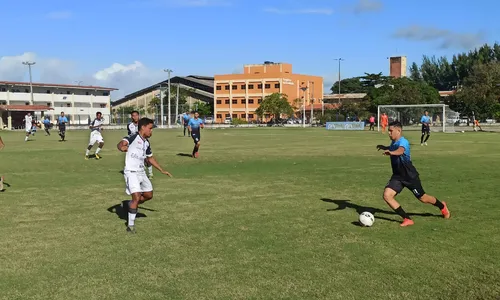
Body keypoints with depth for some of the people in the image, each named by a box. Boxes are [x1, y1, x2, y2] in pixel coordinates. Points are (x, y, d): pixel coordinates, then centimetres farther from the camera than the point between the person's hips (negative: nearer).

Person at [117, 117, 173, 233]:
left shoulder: (146, 143, 11)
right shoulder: (133, 137, -12)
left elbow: (150, 158, 25)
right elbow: (121, 144, -29)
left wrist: (162, 170, 26)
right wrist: (122, 147, -51)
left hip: (141, 172, 8)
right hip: (131, 172, -8)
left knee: (149, 195, 15)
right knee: (137, 197, -15)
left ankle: (130, 204, 38)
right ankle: (131, 225, -3)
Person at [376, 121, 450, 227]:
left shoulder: (403, 142, -25)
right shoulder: (393, 142, 0)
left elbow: (400, 150, -51)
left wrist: (391, 152, -69)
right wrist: (385, 147, 23)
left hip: (410, 176, -7)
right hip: (398, 176, 7)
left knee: (422, 198, 11)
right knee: (386, 195, -15)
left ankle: (442, 206, 46)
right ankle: (407, 219, -5)